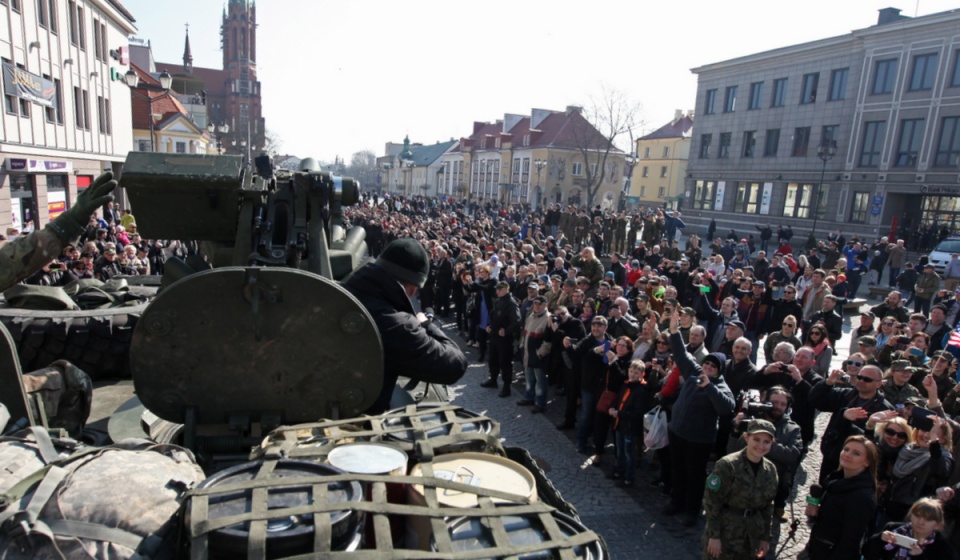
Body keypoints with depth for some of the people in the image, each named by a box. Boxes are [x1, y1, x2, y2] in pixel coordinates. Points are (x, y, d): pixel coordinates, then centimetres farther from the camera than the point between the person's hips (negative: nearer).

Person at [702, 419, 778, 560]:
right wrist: (714, 536, -14)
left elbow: (767, 506, 11)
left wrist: (765, 537, 10)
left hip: (752, 536, 5)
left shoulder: (770, 470, 0)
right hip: (724, 533, -5)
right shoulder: (727, 465, -18)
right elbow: (711, 502, -15)